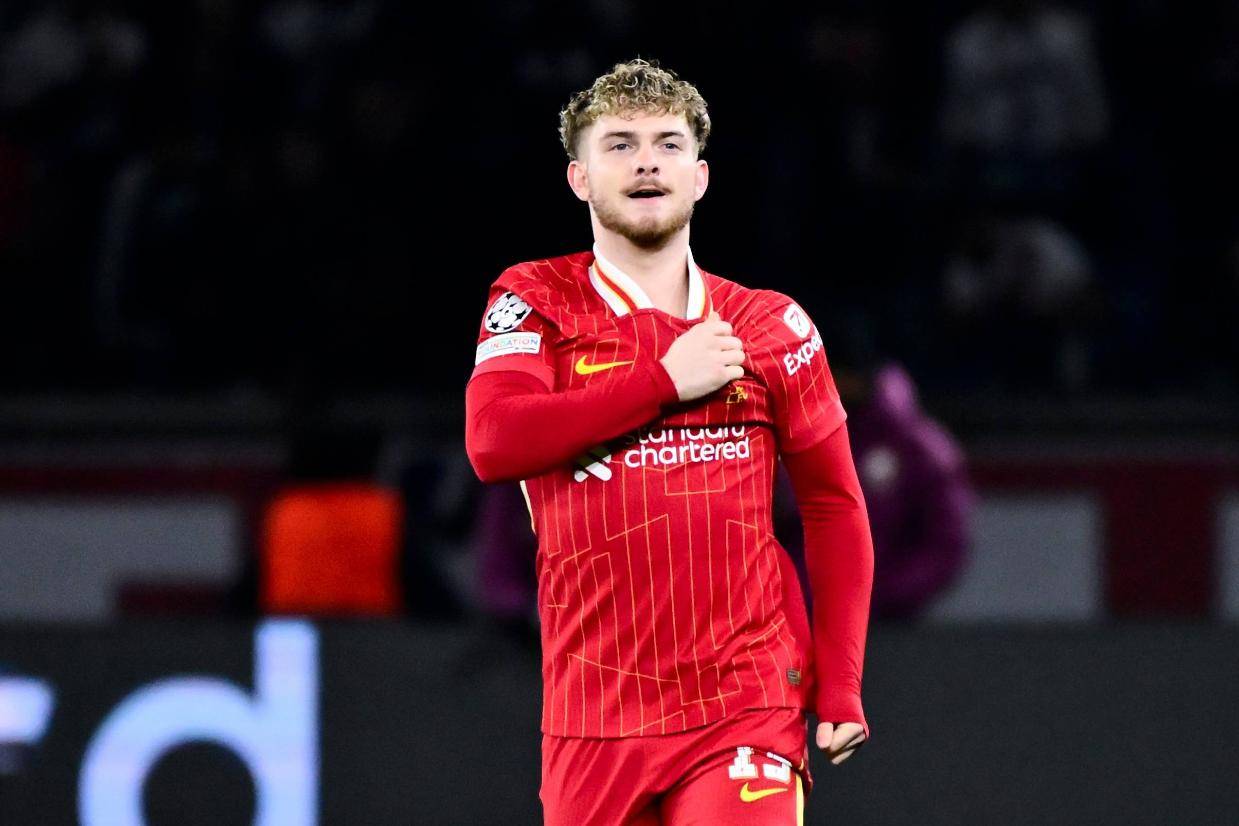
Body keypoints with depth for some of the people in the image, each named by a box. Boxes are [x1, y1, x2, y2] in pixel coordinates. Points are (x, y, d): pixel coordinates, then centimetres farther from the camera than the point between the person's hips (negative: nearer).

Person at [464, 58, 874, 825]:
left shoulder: (771, 326, 8)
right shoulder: (537, 301, 6)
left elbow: (836, 508, 12)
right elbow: (493, 442, -12)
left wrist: (840, 687, 3)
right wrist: (665, 381, -11)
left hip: (745, 710, 0)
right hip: (594, 723, 0)